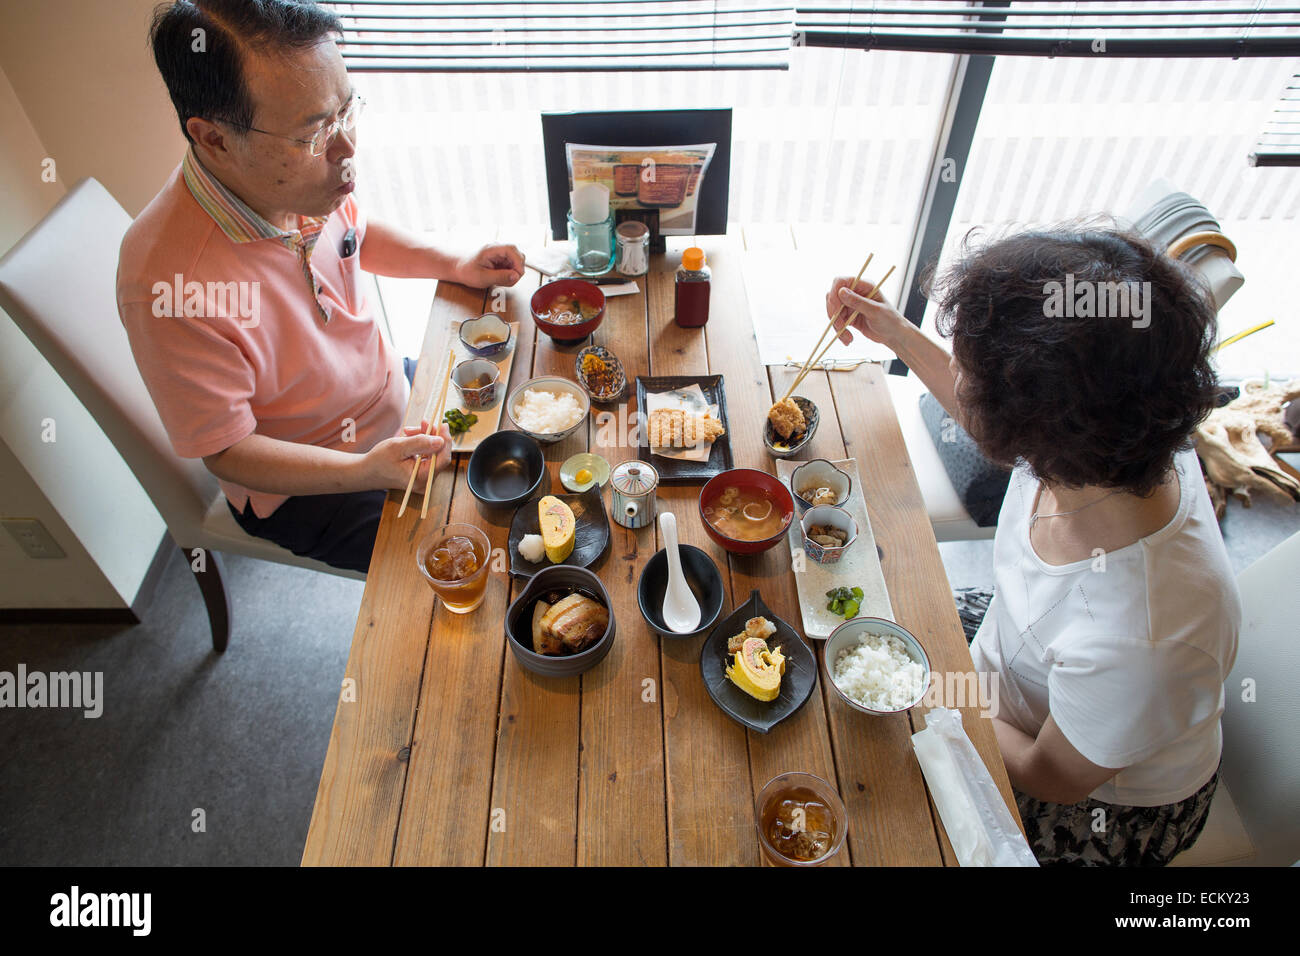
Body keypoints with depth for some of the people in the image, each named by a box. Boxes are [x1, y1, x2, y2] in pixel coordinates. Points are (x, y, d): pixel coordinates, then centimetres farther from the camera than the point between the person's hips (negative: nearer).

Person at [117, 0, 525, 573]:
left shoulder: (303, 174, -15)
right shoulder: (171, 286, -36)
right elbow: (227, 451, -24)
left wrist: (456, 267, -5)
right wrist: (364, 471, -38)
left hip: (393, 389, 7)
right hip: (300, 486, -6)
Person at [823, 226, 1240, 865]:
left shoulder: (1133, 644, -46)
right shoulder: (1124, 441, -26)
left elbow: (1053, 777, -24)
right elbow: (994, 421, 0)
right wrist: (896, 332, 0)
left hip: (1101, 809, -5)